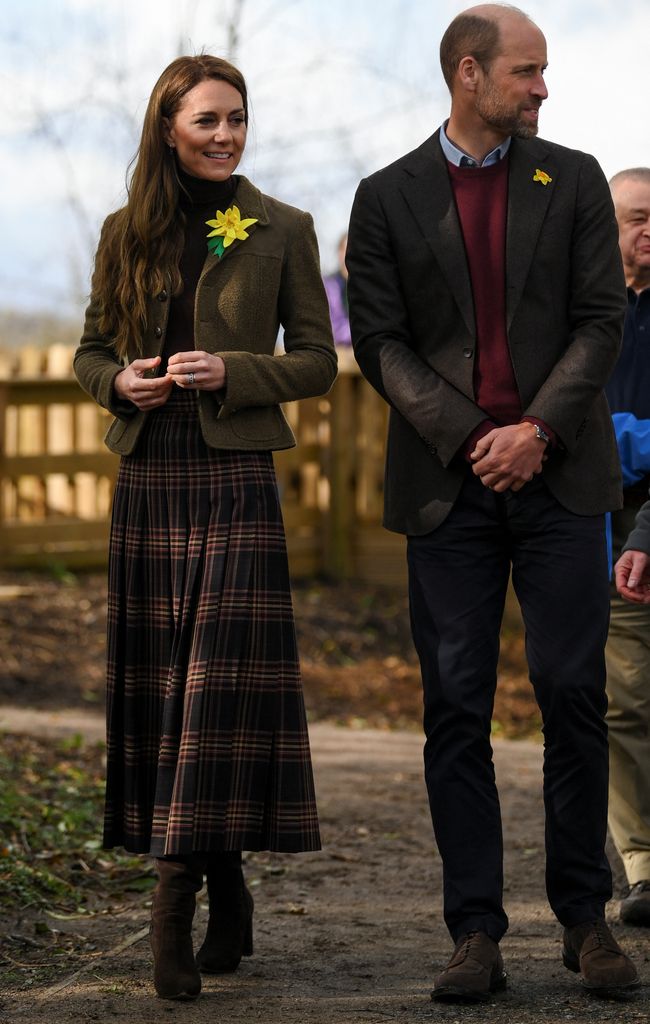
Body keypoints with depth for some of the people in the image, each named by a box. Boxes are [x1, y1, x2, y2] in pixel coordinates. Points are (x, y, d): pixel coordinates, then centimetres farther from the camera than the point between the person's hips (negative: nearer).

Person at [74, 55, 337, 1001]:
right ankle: (227, 896, 14)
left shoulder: (282, 232, 3)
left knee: (220, 676, -12)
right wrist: (121, 381, -5)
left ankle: (174, 897, -14)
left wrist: (233, 372, -12)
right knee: (158, 681, 4)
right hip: (147, 477, 3)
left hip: (235, 475, -3)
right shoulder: (128, 233, 11)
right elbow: (91, 350, 17)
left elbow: (318, 361, 3)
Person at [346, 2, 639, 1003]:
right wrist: (468, 438, -10)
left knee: (573, 694, -1)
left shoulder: (573, 180, 9)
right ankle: (476, 935, 3)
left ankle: (585, 918, 9)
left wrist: (538, 429, -10)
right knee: (457, 710, -1)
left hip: (559, 473, 0)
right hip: (449, 485, 0)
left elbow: (601, 321, 3)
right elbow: (380, 340, 2)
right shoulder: (388, 197, 7)